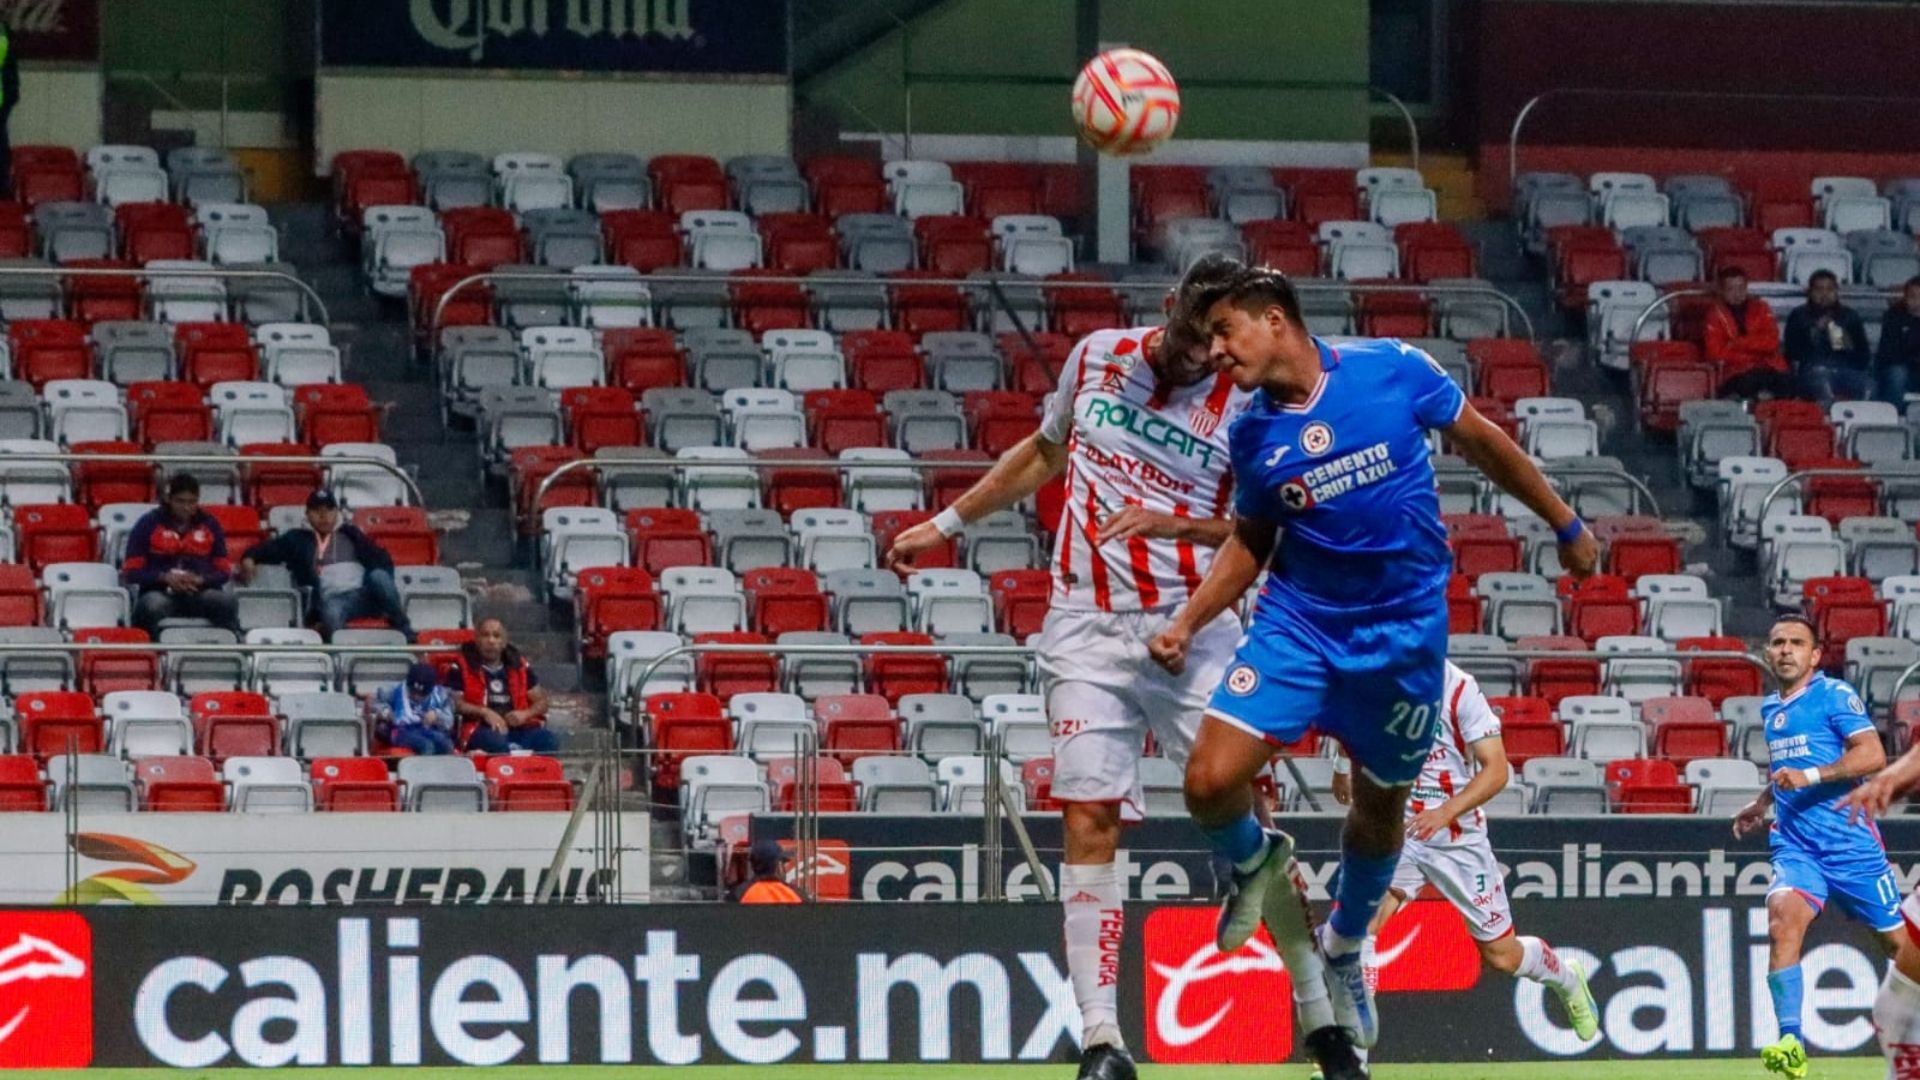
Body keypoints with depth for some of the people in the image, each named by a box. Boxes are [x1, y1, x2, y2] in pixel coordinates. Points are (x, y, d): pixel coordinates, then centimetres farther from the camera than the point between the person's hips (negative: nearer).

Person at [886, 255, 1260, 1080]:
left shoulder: (1244, 404, -2)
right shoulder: (1097, 357, 8)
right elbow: (1044, 453, 25)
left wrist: (1176, 525, -25)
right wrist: (946, 524, 30)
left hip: (1192, 631, -2)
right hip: (1088, 631, 2)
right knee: (1090, 824, -9)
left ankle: (1318, 1012, 7)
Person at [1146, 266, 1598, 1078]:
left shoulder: (1393, 370, -13)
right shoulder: (1252, 434, -5)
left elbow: (1481, 442, 1)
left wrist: (1565, 524, 9)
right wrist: (1187, 623, -3)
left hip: (1404, 632, -1)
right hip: (1298, 621, 1)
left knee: (1380, 804, 13)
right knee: (1211, 780, -15)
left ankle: (1345, 947, 40)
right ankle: (1255, 864, 20)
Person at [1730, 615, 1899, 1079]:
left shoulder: (1835, 695, -6)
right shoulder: (1771, 708, 16)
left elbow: (1873, 755, -19)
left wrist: (1809, 776, -25)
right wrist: (1763, 803, 25)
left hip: (1848, 839, -5)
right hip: (1794, 843, 5)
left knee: (1897, 940, 5)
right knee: (1782, 919, -23)